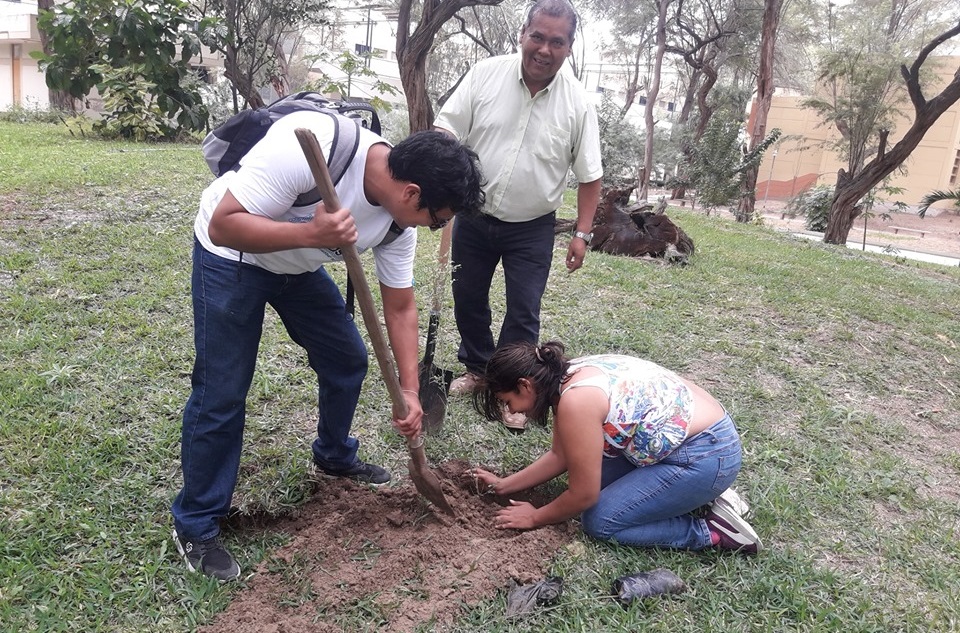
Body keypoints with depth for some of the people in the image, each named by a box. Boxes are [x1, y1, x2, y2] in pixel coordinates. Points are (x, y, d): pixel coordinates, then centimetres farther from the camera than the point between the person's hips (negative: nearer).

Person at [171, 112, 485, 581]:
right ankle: (195, 526, 13)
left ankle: (335, 457, 36)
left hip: (300, 266, 7)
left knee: (348, 360, 9)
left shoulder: (399, 219, -15)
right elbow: (223, 225, -33)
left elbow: (400, 307, -4)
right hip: (231, 257, -6)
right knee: (221, 394, -6)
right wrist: (312, 233, -45)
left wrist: (409, 390, -7)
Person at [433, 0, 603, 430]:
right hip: (474, 217, 2)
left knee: (523, 313, 2)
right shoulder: (485, 75, -8)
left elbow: (589, 176, -3)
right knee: (468, 299, 15)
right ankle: (477, 368, 37)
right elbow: (445, 129, -5)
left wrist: (582, 233, -6)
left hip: (531, 229, -2)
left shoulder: (577, 103, -9)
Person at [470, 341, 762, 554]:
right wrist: (505, 485, 17)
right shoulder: (568, 375, 3)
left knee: (599, 522, -4)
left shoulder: (576, 401, -24)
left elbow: (584, 495, -14)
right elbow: (560, 455, 15)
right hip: (694, 432, 10)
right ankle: (697, 495, 14)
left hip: (705, 457, -10)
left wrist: (535, 518, 3)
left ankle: (716, 530, 1)